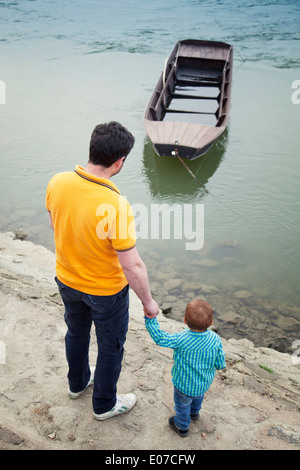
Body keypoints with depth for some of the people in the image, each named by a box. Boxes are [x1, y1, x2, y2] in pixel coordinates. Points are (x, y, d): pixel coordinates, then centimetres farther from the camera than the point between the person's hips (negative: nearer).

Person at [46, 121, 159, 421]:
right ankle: (104, 404, 44)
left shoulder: (57, 182, -17)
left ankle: (77, 382, 58)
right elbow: (132, 266, -28)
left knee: (76, 332, 31)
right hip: (106, 291, -6)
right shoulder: (116, 207, -36)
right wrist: (148, 301, -11)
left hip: (66, 280, 6)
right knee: (111, 347, 21)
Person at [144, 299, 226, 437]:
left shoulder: (180, 340, -37)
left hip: (185, 386, -4)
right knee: (198, 396, 37)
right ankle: (194, 412, 66)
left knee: (182, 404, 27)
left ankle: (182, 427, 52)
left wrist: (150, 318, -28)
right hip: (205, 383, 4)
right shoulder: (215, 339, -25)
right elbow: (220, 364, -13)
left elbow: (159, 337, -29)